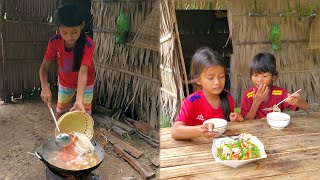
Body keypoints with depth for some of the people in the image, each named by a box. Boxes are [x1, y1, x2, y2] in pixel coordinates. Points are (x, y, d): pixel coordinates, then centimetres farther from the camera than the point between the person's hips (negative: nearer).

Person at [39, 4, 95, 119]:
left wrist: (79, 100, -51)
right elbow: (44, 68, -23)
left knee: (85, 113, 5)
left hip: (85, 82, -3)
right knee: (60, 110, 17)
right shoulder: (54, 42, -25)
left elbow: (83, 72, -40)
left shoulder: (88, 44, -33)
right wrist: (45, 87, -43)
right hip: (65, 82, 3)